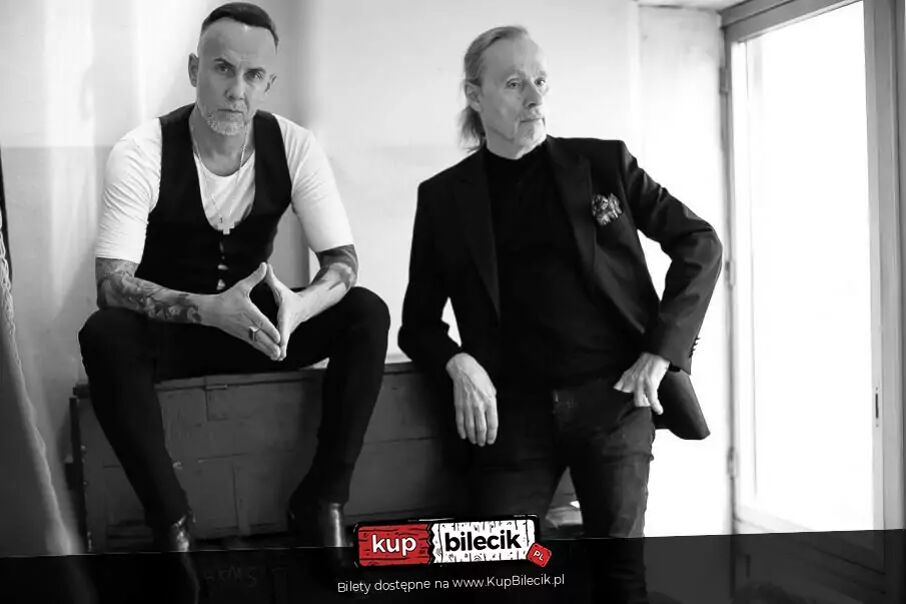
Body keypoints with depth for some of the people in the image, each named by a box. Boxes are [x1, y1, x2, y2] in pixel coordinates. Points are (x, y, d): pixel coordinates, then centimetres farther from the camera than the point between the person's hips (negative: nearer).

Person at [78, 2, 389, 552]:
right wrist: (210, 310, -43)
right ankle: (171, 519, -21)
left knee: (368, 313, -22)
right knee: (104, 335, -35)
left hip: (257, 320, 3)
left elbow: (342, 259, -13)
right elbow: (112, 283, -25)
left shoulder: (295, 147, -12)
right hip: (169, 325, -2)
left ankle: (323, 502, -14)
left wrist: (296, 306, -36)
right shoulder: (140, 154, -19)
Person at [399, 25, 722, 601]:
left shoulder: (603, 162, 5)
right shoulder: (444, 197, 6)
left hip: (615, 396, 0)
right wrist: (457, 364, -10)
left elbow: (699, 242, 7)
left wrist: (661, 351, -2)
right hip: (515, 408, 1)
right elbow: (419, 318, 11)